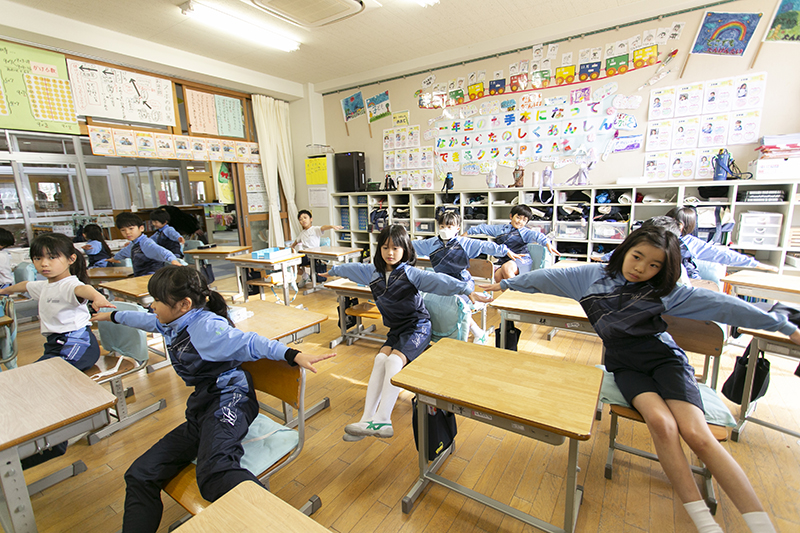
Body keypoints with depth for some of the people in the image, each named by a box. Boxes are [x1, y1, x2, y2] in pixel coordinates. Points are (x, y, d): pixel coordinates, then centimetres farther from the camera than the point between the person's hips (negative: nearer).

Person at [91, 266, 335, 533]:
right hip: (200, 410, 10)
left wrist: (293, 355, -39)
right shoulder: (172, 323, 16)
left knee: (215, 472, -35)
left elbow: (248, 342, -26)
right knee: (140, 476, 4)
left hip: (228, 401, -10)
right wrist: (112, 315, 57)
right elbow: (144, 320, 39)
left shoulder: (206, 325, -14)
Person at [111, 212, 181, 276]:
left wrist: (173, 260, -52)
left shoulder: (146, 243, -13)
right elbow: (124, 252, 43)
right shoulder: (132, 245, 18)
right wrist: (115, 258, 64)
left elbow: (160, 251, -33)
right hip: (139, 278, 9)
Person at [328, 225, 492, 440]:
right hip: (396, 330, 6)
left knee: (394, 360, -28)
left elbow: (438, 281, -28)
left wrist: (467, 288, -40)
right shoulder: (373, 272, 6)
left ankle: (382, 421, -30)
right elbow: (352, 268, 26)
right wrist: (333, 271, 44)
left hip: (417, 327, -5)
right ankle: (367, 418, -20)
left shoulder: (410, 273, -14)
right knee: (380, 359, -20)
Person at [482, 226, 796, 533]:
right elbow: (549, 277, 5)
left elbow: (720, 304, 1)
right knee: (661, 422, -25)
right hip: (624, 365, 0)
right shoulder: (595, 276, 1)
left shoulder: (664, 291, 0)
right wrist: (506, 284, 10)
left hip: (663, 357, 0)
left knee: (695, 433, -22)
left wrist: (786, 327, 0)